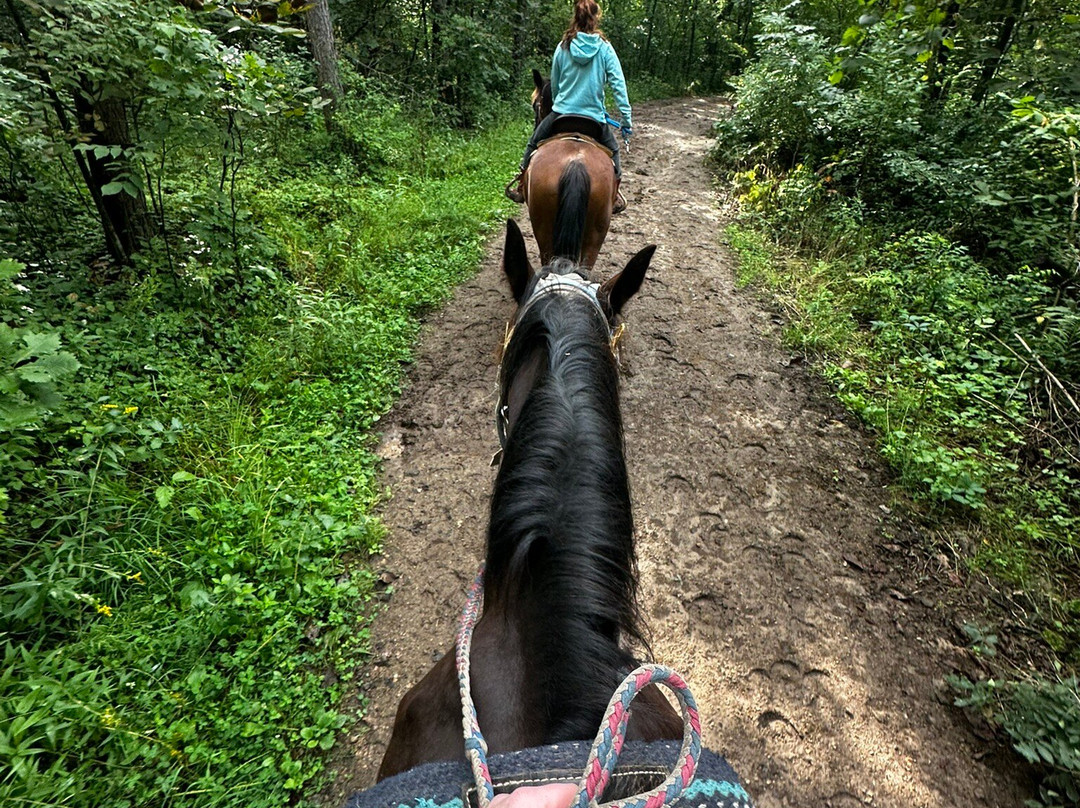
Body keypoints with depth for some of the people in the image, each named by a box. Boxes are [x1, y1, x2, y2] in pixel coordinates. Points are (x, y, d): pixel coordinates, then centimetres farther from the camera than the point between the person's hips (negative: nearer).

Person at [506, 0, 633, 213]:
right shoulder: (605, 48, -4)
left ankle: (521, 186, 24)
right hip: (594, 117, 0)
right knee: (612, 149, 25)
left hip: (561, 113, 0)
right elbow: (618, 84, -8)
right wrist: (626, 119, -6)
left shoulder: (563, 47, -1)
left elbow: (554, 83, 10)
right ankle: (614, 195, 22)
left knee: (534, 143, 23)